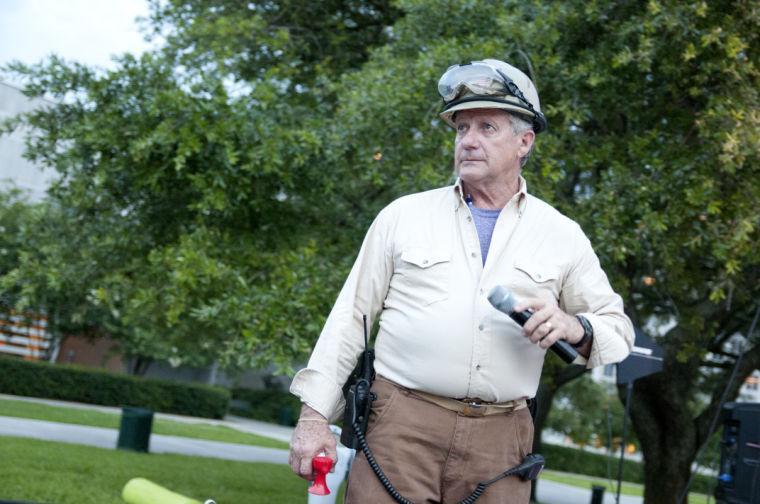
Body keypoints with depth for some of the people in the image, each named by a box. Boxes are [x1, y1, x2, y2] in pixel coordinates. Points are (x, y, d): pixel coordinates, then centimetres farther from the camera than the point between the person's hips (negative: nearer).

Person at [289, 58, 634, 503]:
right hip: (401, 428, -1)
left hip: (498, 440, 2)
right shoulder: (403, 216, 8)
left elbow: (619, 329, 14)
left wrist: (575, 327, -9)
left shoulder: (563, 236, 10)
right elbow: (350, 318, 7)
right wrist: (314, 416, 1)